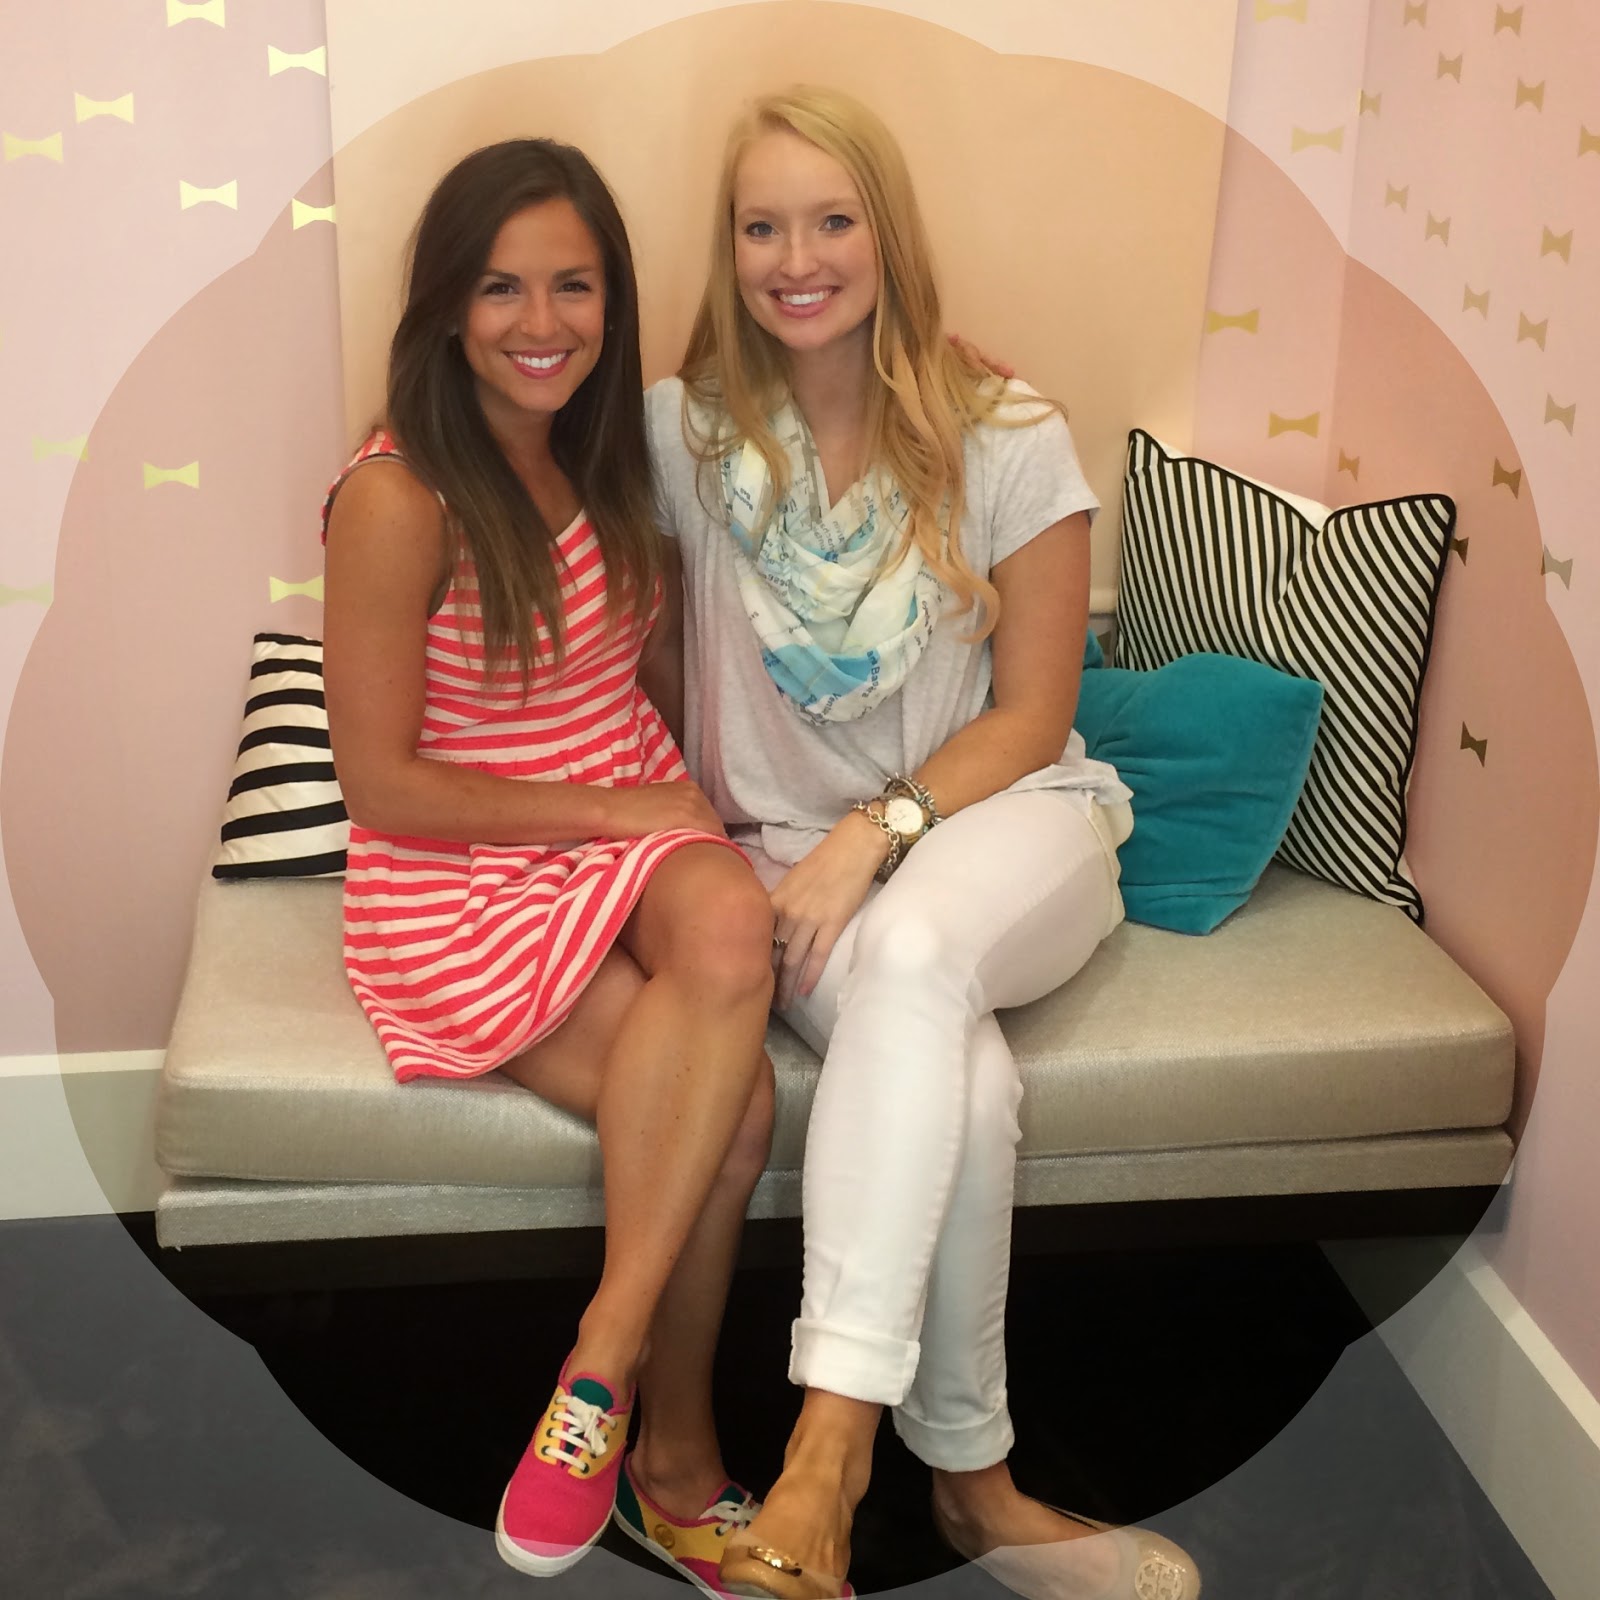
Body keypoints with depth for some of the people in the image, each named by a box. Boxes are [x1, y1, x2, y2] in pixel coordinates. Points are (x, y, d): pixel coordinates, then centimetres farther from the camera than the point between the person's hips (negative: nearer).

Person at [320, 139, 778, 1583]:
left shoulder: (608, 450, 8)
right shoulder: (397, 498, -14)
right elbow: (380, 780, -14)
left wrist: (681, 798, 4)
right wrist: (614, 809, -13)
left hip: (635, 827, 6)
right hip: (462, 881, -5)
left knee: (730, 923, -31)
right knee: (732, 1104, -26)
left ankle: (606, 1358, -19)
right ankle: (674, 1455, -5)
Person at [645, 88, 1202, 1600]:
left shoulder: (1007, 439, -3)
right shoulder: (686, 431, 0)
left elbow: (1029, 716, -2)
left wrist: (877, 833, -18)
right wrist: (730, 831, -7)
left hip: (1000, 817, -1)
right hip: (791, 840, 1)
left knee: (912, 952, -38)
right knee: (961, 1074, -32)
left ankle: (834, 1431, -37)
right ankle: (971, 1478, -17)